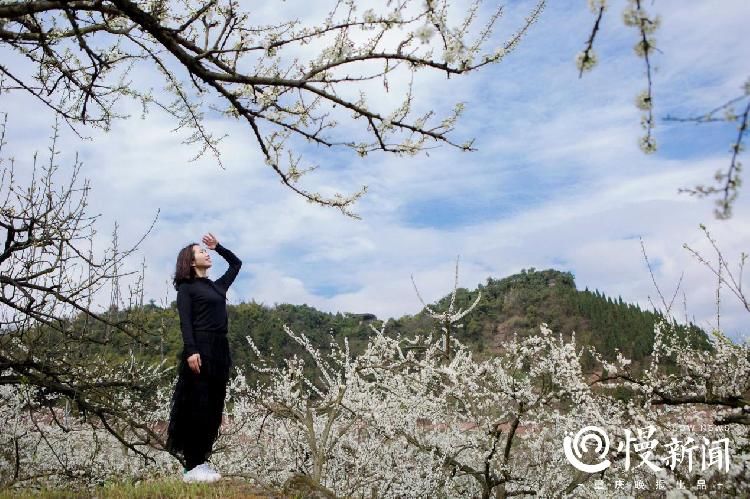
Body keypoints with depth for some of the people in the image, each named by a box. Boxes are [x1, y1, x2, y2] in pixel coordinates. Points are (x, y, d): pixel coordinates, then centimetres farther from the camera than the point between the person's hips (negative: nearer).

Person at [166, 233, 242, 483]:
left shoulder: (218, 286, 20)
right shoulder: (186, 287, 2)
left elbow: (236, 264, 35)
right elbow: (185, 322, -9)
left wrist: (218, 247, 26)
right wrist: (191, 351, -21)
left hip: (220, 349, 7)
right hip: (200, 348, -7)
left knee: (214, 406, 6)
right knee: (197, 406, -8)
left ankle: (202, 461, 12)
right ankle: (191, 467, -5)